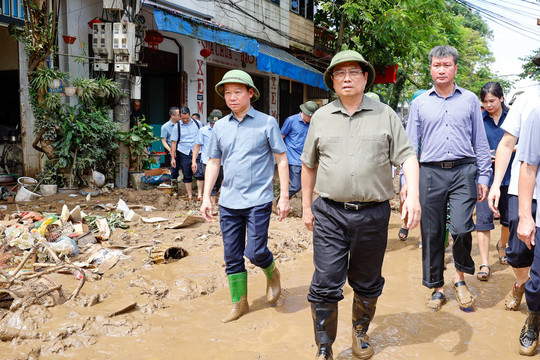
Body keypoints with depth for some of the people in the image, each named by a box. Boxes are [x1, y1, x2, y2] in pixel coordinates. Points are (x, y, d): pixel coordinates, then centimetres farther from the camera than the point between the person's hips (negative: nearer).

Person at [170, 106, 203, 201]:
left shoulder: (197, 123, 4)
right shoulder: (177, 127, 0)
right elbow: (173, 142, 2)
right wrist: (173, 158, -1)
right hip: (183, 154, 0)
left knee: (200, 174, -7)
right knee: (187, 176, 7)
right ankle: (189, 195, 18)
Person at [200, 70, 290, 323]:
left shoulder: (267, 123, -1)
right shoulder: (220, 127, 9)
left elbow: (282, 160, 0)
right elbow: (213, 162, 14)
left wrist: (284, 197, -5)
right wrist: (206, 197, 8)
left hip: (258, 200, -4)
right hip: (228, 202, 4)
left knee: (255, 252, -8)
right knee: (232, 257, 8)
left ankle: (272, 274, 26)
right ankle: (239, 303, 24)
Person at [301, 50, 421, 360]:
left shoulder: (385, 115, 5)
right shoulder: (321, 118, 8)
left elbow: (407, 156, 0)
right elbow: (309, 165, 15)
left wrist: (413, 195, -15)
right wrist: (306, 206, 14)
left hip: (373, 214, 0)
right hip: (330, 213, 0)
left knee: (368, 284, 14)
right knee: (325, 285, -2)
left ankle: (361, 332, 39)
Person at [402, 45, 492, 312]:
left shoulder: (470, 100, 10)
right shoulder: (420, 103, 10)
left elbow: (480, 141, 11)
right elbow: (410, 144, 10)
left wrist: (483, 177, 5)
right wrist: (407, 180, 3)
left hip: (463, 171, -1)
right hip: (431, 172, 1)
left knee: (461, 229, -13)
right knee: (432, 233, 4)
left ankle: (460, 278, 15)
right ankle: (437, 288, 19)